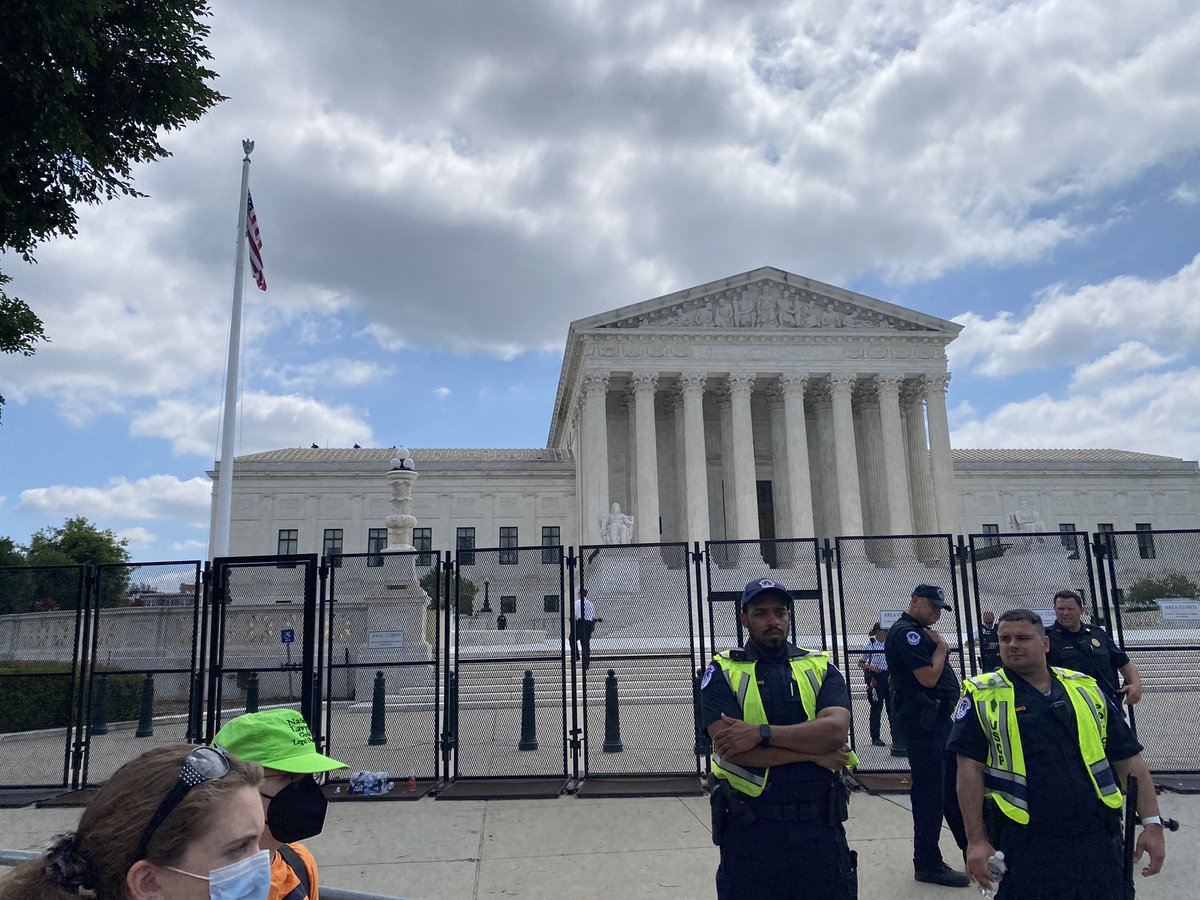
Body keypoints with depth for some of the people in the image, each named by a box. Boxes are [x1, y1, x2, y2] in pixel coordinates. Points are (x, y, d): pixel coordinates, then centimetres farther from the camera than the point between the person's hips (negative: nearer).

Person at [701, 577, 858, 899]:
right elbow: (731, 749, -15)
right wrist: (814, 754, -11)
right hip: (749, 828, -1)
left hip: (818, 826, 2)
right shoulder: (723, 672, -1)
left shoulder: (821, 668, 5)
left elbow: (836, 730, -12)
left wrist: (761, 733, -18)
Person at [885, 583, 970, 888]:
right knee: (930, 789, -5)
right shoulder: (906, 631, -14)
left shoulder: (923, 632, 19)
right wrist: (941, 646, -8)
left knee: (955, 784, 17)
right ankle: (928, 864, 4)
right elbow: (928, 677, -20)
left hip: (939, 717, 10)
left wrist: (941, 647, 5)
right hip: (923, 719, -10)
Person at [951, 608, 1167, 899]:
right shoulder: (983, 695, -1)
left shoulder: (1086, 689, 10)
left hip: (1098, 841, 3)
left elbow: (1130, 761, 12)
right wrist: (976, 840, -11)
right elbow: (970, 769, -6)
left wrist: (1152, 824, 3)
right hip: (1023, 844, -3)